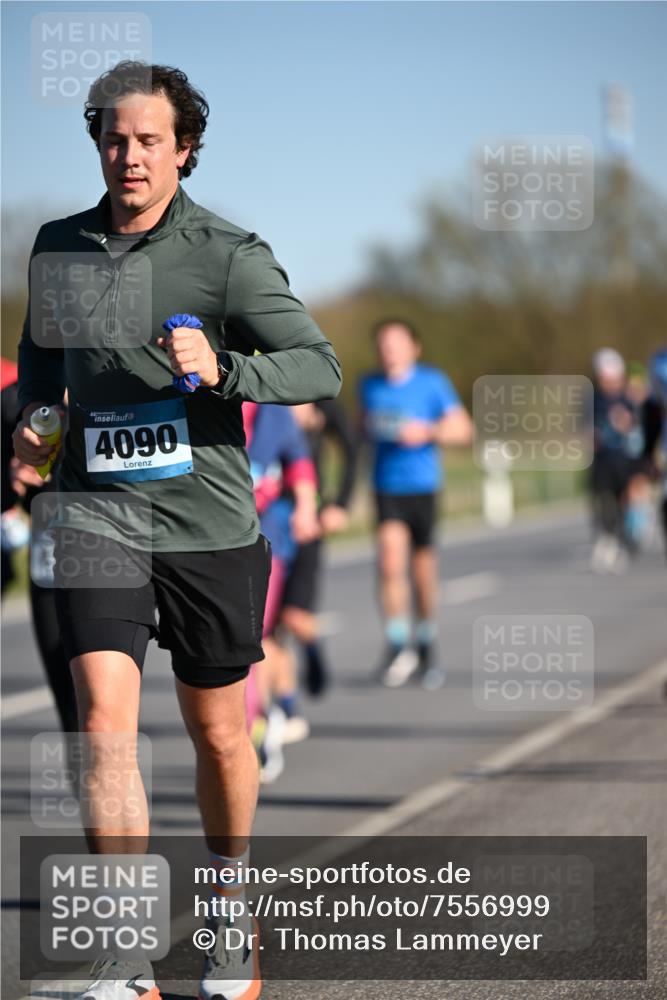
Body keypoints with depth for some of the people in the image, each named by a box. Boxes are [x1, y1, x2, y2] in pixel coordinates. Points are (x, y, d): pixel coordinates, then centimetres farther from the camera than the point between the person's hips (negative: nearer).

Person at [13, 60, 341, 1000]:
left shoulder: (228, 254, -5)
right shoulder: (58, 246, 7)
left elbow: (320, 367, -12)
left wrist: (222, 368, -29)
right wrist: (33, 415, 5)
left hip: (208, 520, -1)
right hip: (96, 511, 1)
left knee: (219, 734, 10)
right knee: (105, 715, -15)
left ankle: (230, 907, 36)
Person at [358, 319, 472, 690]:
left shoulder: (433, 382, -2)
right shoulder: (370, 385, 6)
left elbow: (463, 428, -2)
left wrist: (427, 432, -18)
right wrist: (369, 428, -1)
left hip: (423, 487, -1)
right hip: (386, 488, 1)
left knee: (423, 571, 8)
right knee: (391, 559, -19)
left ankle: (427, 647, 25)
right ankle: (397, 644, -14)